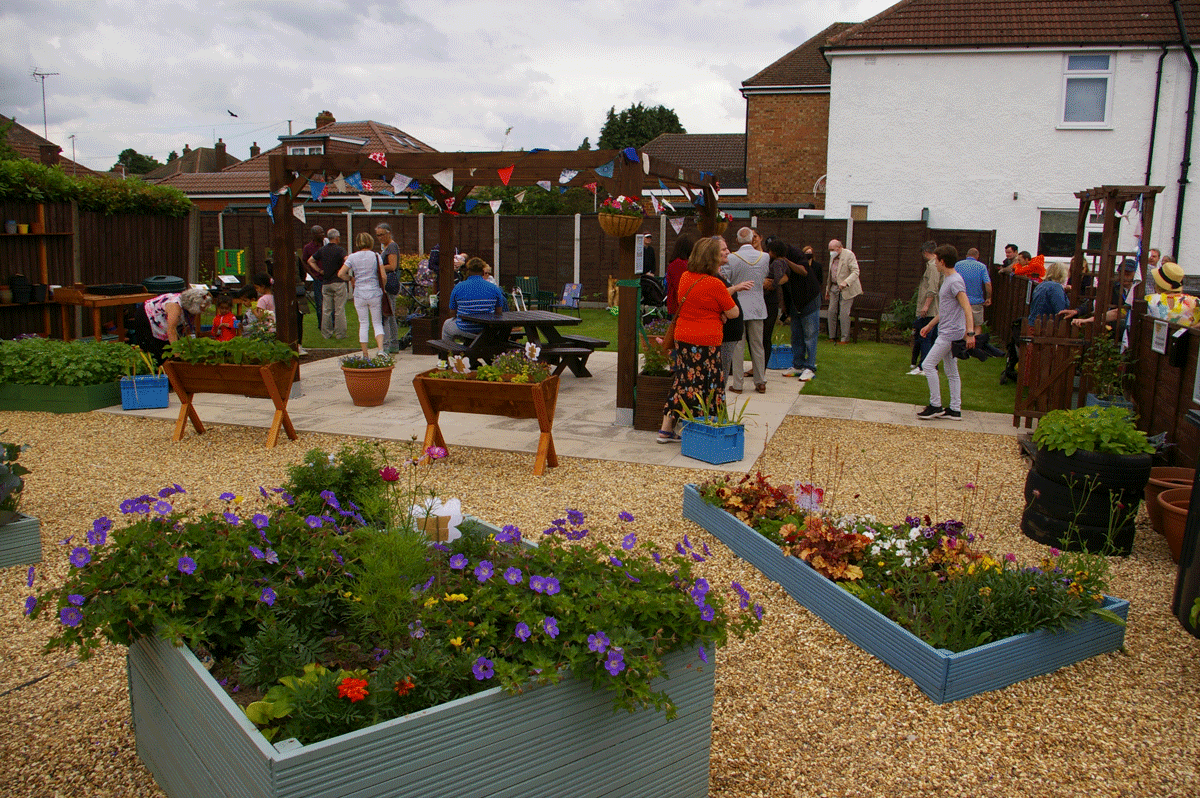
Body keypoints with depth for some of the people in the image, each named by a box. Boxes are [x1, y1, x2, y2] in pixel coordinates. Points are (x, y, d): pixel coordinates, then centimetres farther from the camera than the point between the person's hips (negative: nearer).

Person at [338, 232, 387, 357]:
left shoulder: (353, 257, 0)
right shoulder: (376, 256, -3)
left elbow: (341, 274, -7)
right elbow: (383, 276, -9)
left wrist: (351, 279, 11)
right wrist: (381, 287, 9)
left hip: (359, 294, 1)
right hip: (375, 293, -1)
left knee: (363, 324, 9)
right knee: (377, 323, 8)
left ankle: (365, 355, 11)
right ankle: (380, 349, -13)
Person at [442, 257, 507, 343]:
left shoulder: (458, 288, -9)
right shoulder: (494, 288, -7)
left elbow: (453, 312, 0)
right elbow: (499, 312, 1)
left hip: (464, 330, -1)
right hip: (488, 331, 1)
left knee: (447, 324, 32)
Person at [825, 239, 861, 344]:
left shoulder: (849, 255, -13)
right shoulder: (832, 256, 11)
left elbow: (855, 272, -20)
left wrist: (845, 282, -34)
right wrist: (828, 289, 21)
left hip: (846, 289, -7)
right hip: (834, 288, 7)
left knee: (844, 314, -8)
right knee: (832, 311, 5)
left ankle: (845, 339, 0)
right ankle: (832, 336, 14)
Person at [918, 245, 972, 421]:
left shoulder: (955, 281, -16)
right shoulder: (947, 279, 16)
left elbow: (966, 307, -23)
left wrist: (970, 333, -30)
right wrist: (930, 325, 28)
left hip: (950, 333, -10)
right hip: (946, 332, 10)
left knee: (928, 365, -10)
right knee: (951, 371, 11)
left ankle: (935, 405, -4)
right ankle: (955, 409, 16)